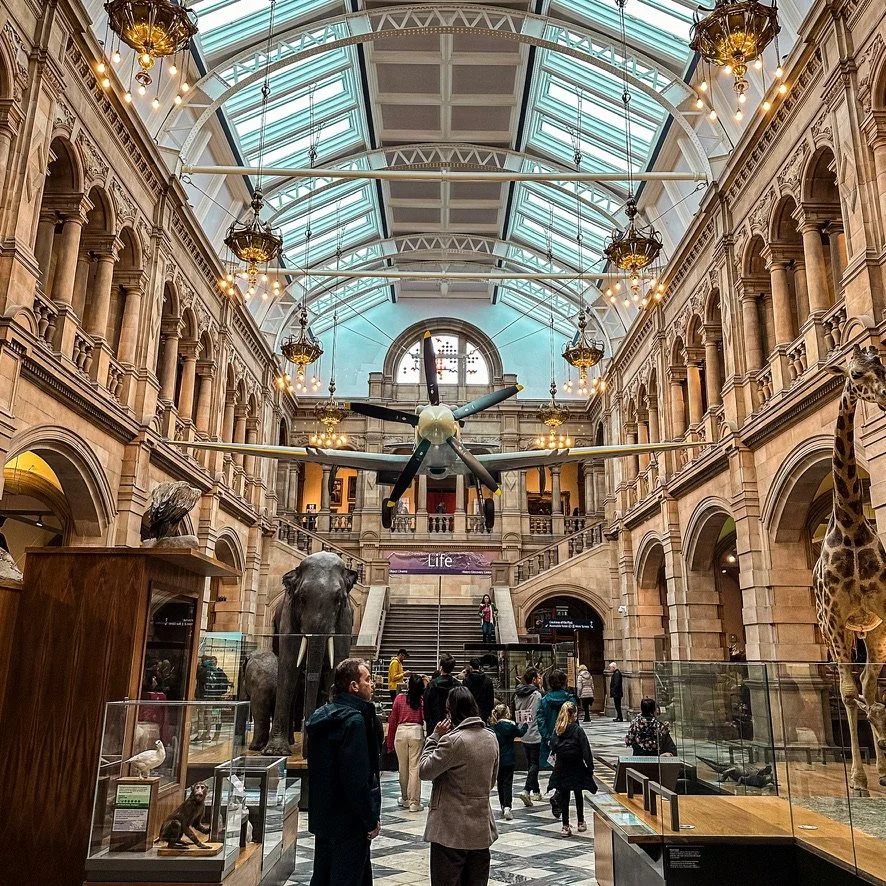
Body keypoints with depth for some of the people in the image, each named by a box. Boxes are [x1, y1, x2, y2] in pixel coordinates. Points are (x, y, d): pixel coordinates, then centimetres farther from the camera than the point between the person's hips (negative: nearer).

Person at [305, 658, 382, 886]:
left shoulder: (321, 716, 8)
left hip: (323, 815, 9)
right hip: (349, 822, -9)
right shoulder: (353, 720, -21)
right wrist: (371, 819, -15)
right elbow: (357, 778, -24)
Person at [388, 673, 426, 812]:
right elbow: (426, 718, -4)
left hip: (401, 732, 1)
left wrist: (390, 742, 12)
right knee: (415, 768, 2)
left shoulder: (399, 698, 4)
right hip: (416, 732, -1)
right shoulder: (423, 700, 1)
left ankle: (405, 799, 28)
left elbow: (392, 720, 5)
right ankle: (414, 803, 4)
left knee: (403, 768, 14)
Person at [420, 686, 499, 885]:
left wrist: (434, 736, -7)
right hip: (482, 828, 7)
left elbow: (425, 771, -12)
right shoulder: (491, 738, 4)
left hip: (451, 831, -7)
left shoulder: (453, 740, -21)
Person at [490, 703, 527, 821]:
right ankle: (507, 807, -17)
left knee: (500, 782, 15)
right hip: (508, 759, -4)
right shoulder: (509, 725, -12)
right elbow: (521, 733, 4)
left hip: (497, 759, 4)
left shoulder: (494, 727, 0)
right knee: (508, 783, -4)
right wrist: (525, 724, 21)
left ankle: (503, 807, 22)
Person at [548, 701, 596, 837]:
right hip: (577, 769, -2)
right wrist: (590, 767, -7)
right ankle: (581, 823, 28)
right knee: (578, 795, 17)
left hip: (561, 768, 2)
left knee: (563, 797, 8)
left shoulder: (556, 731, -5)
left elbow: (552, 748, 1)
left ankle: (565, 827, 7)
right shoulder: (577, 730, -16)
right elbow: (586, 750, -14)